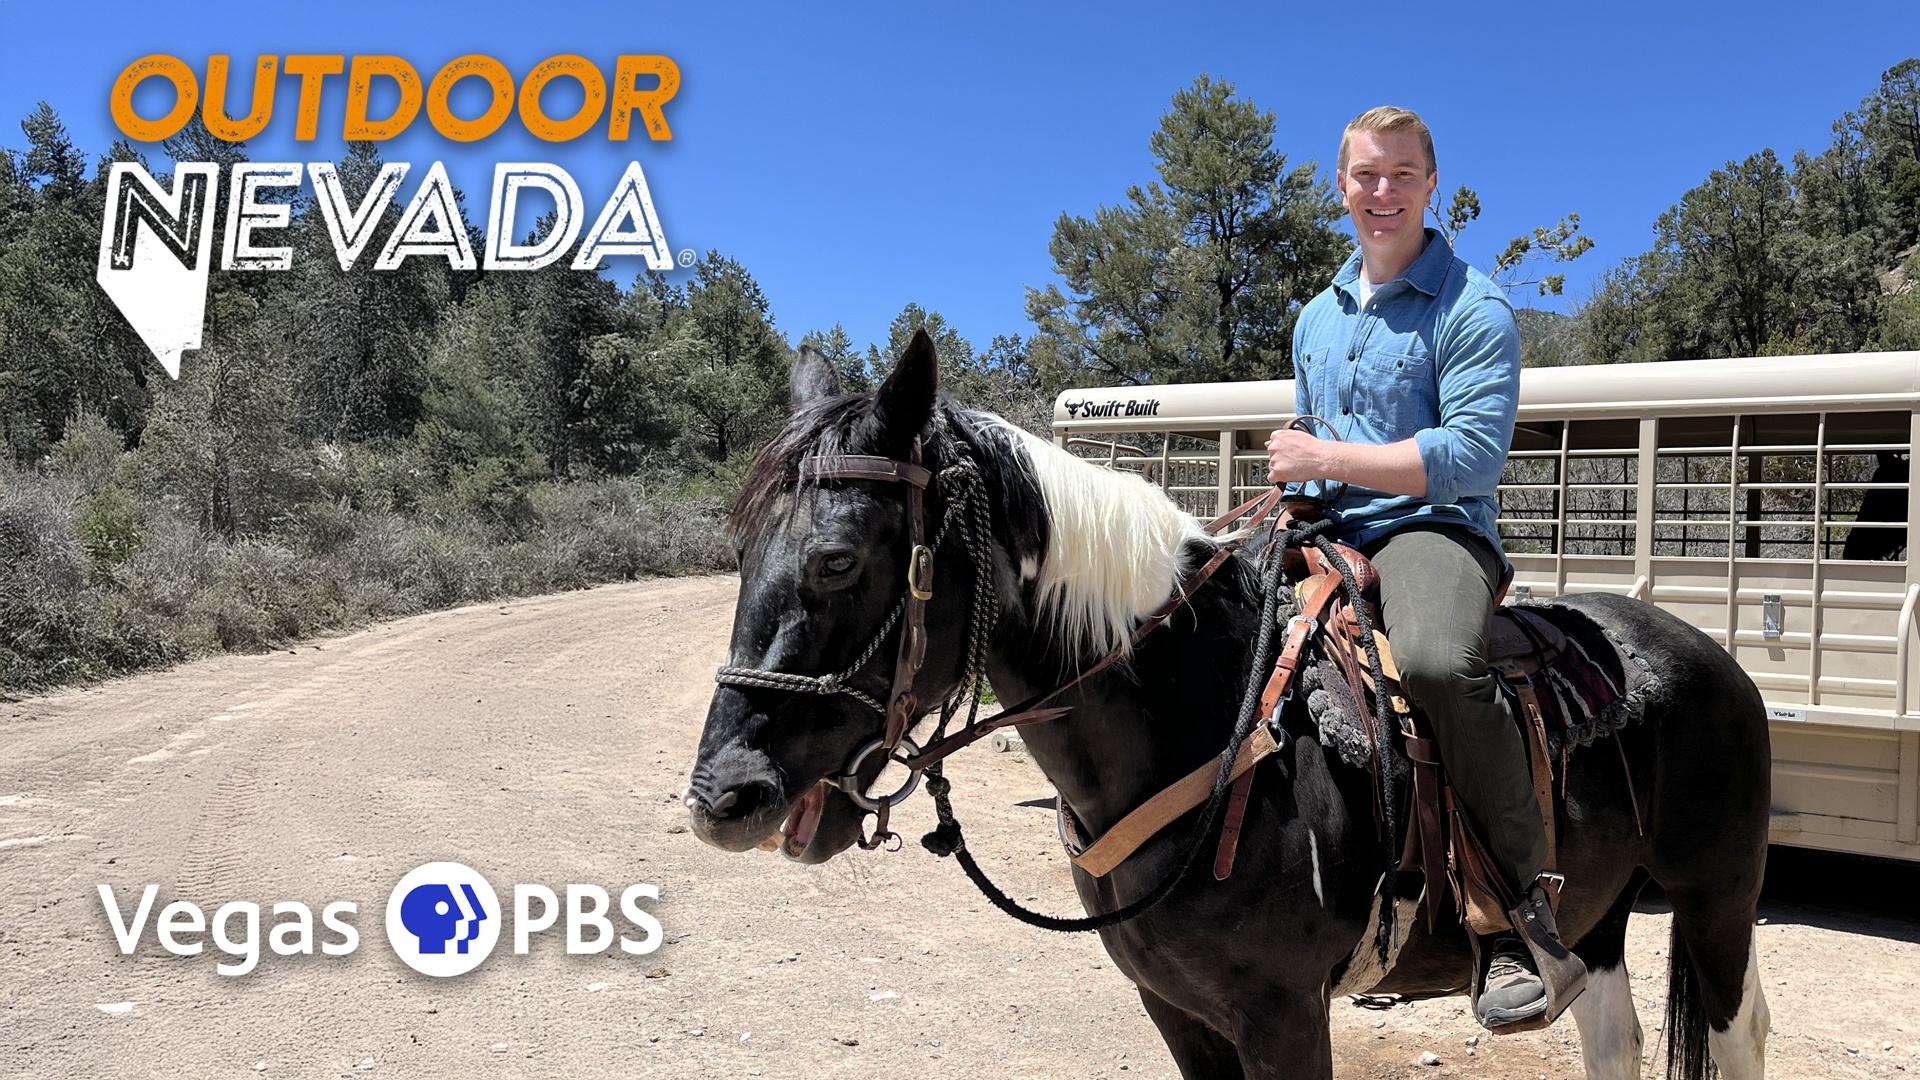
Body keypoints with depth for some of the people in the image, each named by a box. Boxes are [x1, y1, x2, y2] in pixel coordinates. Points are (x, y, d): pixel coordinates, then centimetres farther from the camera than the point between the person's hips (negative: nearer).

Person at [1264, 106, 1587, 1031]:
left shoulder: (1471, 308, -2)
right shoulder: (1317, 318, 21)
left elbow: (1473, 455, -14)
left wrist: (1328, 459, -15)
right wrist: (1292, 497, 5)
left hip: (1431, 529, -7)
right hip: (1326, 538, 7)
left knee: (1438, 664, -38)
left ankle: (1523, 921, -24)